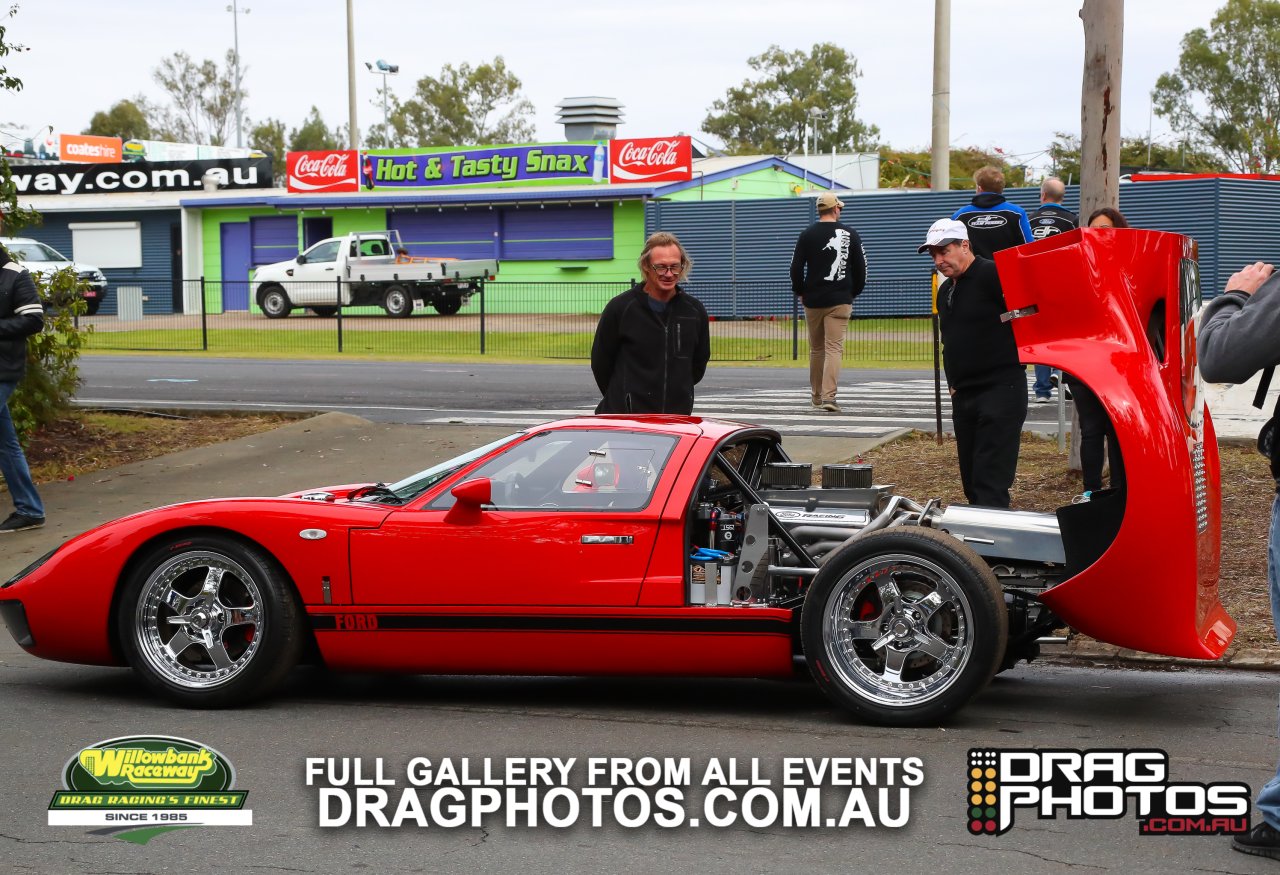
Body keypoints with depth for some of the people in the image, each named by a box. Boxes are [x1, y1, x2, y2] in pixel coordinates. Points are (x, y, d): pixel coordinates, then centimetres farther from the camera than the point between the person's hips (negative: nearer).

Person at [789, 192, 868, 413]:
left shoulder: (807, 235, 0)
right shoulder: (850, 234, 1)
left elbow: (796, 268, -1)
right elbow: (861, 268, 5)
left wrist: (800, 292, 13)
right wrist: (854, 292, 19)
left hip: (813, 301, 1)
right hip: (840, 301, -1)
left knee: (816, 348, 14)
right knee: (834, 348, -6)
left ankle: (816, 395, 24)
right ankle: (829, 396, -19)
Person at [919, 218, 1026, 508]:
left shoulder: (993, 275, -9)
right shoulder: (945, 291, 19)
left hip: (1001, 390, -9)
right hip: (963, 395, 9)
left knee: (991, 483, -14)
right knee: (971, 482, 11)